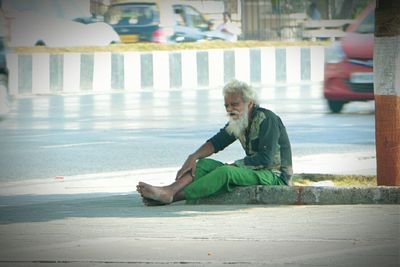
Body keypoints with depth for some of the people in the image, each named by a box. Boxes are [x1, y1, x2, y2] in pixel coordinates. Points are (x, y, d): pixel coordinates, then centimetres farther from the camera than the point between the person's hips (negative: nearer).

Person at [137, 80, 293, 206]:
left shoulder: (266, 119, -15)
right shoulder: (237, 120, 11)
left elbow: (265, 159, -21)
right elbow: (216, 142, 11)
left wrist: (235, 165, -18)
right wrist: (193, 157, -7)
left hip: (275, 176, -9)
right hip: (254, 171, 9)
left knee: (225, 172, -31)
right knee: (205, 164, -5)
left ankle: (170, 197, -35)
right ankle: (169, 191, -27)